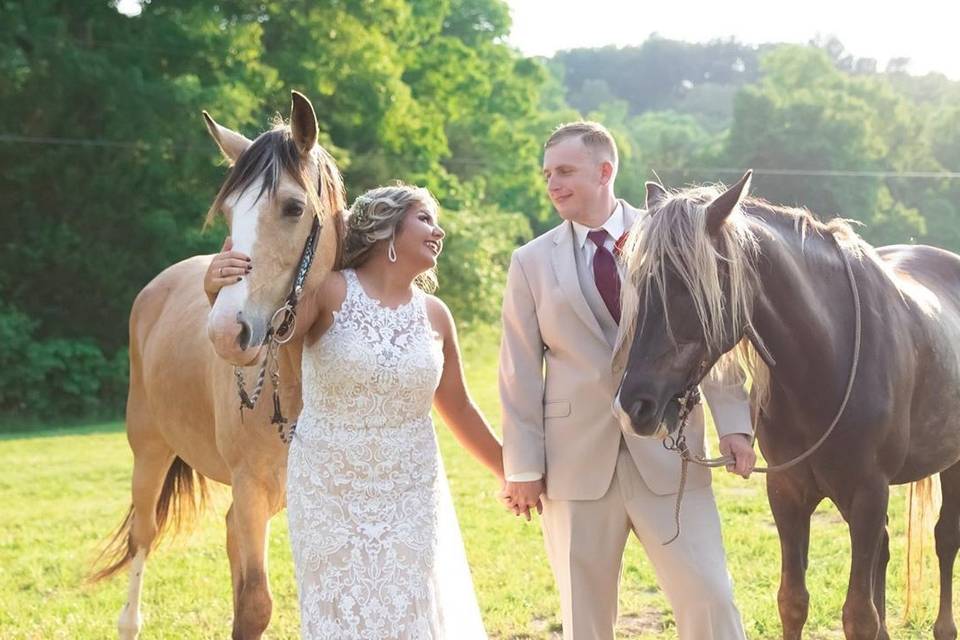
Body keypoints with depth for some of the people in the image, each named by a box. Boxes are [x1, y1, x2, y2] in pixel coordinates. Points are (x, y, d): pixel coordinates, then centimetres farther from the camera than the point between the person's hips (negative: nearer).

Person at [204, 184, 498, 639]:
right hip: (329, 494, -3)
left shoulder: (435, 315, 2)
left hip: (410, 498, 3)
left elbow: (458, 408, 13)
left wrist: (508, 471, 16)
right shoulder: (328, 293, -9)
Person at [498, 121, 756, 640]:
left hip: (668, 454, -1)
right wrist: (522, 466, 0)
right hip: (577, 460, 1)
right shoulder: (531, 262, 4)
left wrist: (733, 422, -5)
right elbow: (520, 372, 3)